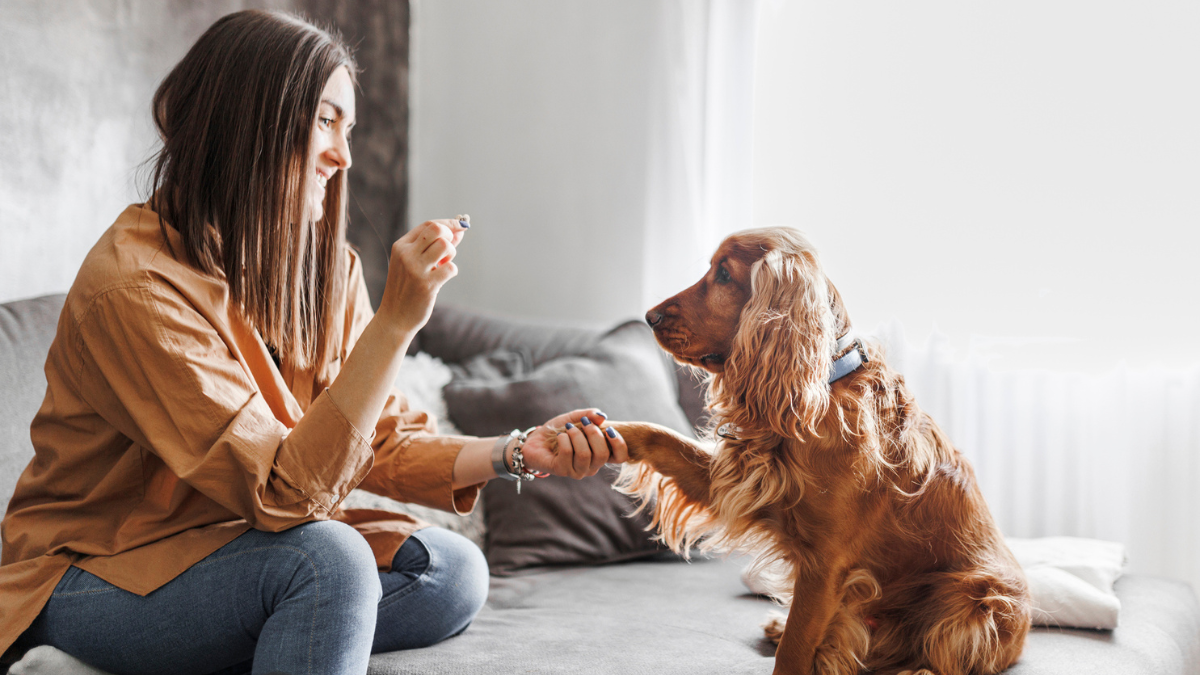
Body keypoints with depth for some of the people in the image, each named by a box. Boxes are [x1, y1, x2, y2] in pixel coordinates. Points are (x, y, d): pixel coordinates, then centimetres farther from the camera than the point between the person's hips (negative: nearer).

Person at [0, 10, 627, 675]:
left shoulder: (328, 268, 1)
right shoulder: (134, 284, -24)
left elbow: (383, 443, 2)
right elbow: (284, 493, -28)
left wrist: (517, 454, -14)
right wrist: (396, 320, -33)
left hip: (251, 544, 8)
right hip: (94, 581, -8)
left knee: (454, 571, -14)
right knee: (330, 559, -32)